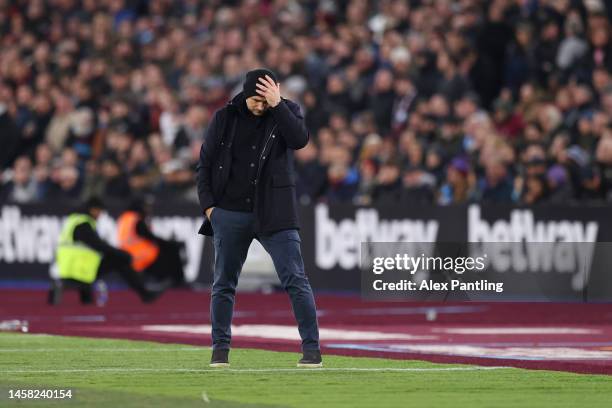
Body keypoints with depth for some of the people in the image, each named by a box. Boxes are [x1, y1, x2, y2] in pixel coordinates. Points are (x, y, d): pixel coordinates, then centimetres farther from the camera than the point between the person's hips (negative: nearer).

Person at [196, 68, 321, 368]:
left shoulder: (286, 112, 2)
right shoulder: (225, 118, 3)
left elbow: (299, 139, -19)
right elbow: (204, 164, 8)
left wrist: (277, 104, -22)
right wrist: (208, 205, -1)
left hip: (274, 215, -2)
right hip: (230, 214, 2)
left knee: (296, 281, -7)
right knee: (223, 284, 6)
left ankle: (311, 348, -5)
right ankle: (220, 349, 16)